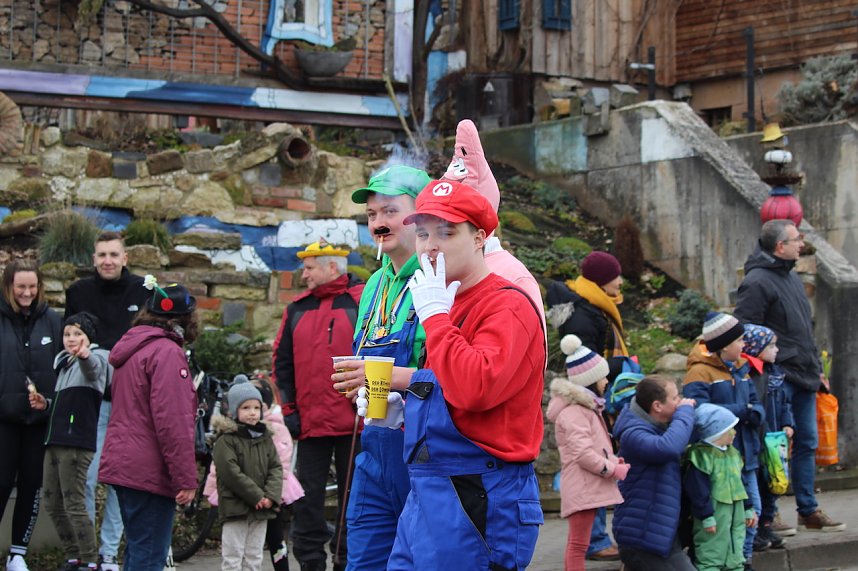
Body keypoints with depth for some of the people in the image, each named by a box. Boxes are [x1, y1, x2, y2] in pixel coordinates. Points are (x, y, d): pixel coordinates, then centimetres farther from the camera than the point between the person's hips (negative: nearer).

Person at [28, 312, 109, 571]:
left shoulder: (94, 359, -6)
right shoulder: (64, 362, 20)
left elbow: (94, 366, -33)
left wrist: (85, 355, -56)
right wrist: (46, 404, 9)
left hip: (77, 443, -9)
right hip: (55, 441, 9)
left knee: (74, 504, -10)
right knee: (53, 504, 10)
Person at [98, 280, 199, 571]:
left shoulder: (131, 348, 15)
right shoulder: (167, 352, -14)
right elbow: (172, 421, -20)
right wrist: (186, 478, -18)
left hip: (123, 466, 9)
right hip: (150, 471, -9)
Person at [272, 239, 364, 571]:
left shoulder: (363, 303, -1)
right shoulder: (297, 310, 11)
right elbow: (283, 362, 13)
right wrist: (289, 409, 6)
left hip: (353, 422, -4)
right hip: (311, 421, 4)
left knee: (352, 495, 6)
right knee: (308, 496, 6)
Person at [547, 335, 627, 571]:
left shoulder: (587, 407, 20)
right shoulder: (574, 412, -15)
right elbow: (583, 454, -22)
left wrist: (614, 461, 10)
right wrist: (613, 469, -14)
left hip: (588, 487, 11)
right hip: (582, 487, -11)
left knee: (576, 542, 15)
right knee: (579, 544, -11)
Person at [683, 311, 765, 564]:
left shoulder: (740, 369, 13)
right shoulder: (700, 372, -12)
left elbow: (757, 406, 11)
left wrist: (754, 413, -14)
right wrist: (742, 409, -17)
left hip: (744, 453, 8)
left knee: (752, 507, 14)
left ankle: (744, 557, 28)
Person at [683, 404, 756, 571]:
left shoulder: (732, 453, 11)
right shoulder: (702, 455, -18)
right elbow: (697, 490, -20)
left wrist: (748, 509, 21)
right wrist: (706, 517, -19)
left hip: (736, 512, 9)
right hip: (714, 513, -9)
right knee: (710, 557, -5)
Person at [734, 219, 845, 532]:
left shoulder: (793, 279, 17)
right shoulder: (757, 282, -12)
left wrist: (817, 368, 22)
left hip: (804, 377, 9)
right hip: (778, 379, -9)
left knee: (807, 442, 12)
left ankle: (809, 511, 20)